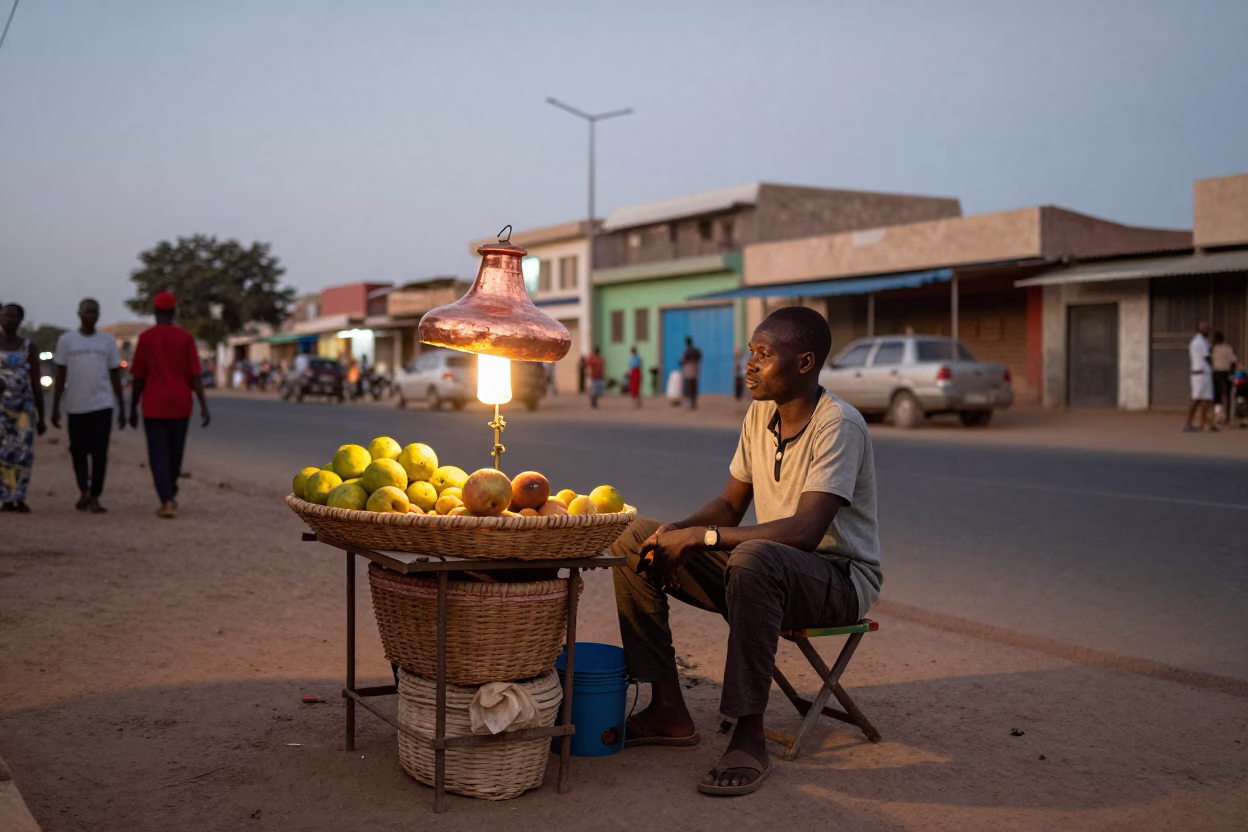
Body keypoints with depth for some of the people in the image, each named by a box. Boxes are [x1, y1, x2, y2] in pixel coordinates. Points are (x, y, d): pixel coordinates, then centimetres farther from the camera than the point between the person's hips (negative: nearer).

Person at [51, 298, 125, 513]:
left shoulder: (108, 341, 7)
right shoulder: (66, 340, 4)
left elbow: (115, 376, 9)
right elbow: (60, 376, 5)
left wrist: (122, 408, 7)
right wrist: (55, 407, 1)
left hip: (102, 405, 0)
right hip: (76, 406, 0)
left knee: (99, 453, -4)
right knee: (79, 451, 5)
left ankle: (95, 497, 2)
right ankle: (84, 491, 19)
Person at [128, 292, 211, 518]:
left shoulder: (145, 338, -4)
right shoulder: (185, 337, -1)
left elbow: (139, 377, -3)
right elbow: (195, 374, -7)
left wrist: (133, 409, 7)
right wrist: (204, 406, -6)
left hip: (154, 406, -2)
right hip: (179, 404, 2)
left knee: (158, 454, -1)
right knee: (175, 452, 18)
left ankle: (167, 502, -15)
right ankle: (171, 494, 34)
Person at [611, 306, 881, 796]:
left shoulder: (838, 425, -20)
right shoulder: (760, 414, 4)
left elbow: (804, 531, -31)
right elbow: (730, 504, 12)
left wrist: (701, 536, -28)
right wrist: (676, 534, -9)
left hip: (841, 577, -8)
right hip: (768, 571, 8)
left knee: (753, 559, -41)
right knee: (633, 541, -1)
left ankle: (749, 738, -31)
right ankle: (668, 710, 0)